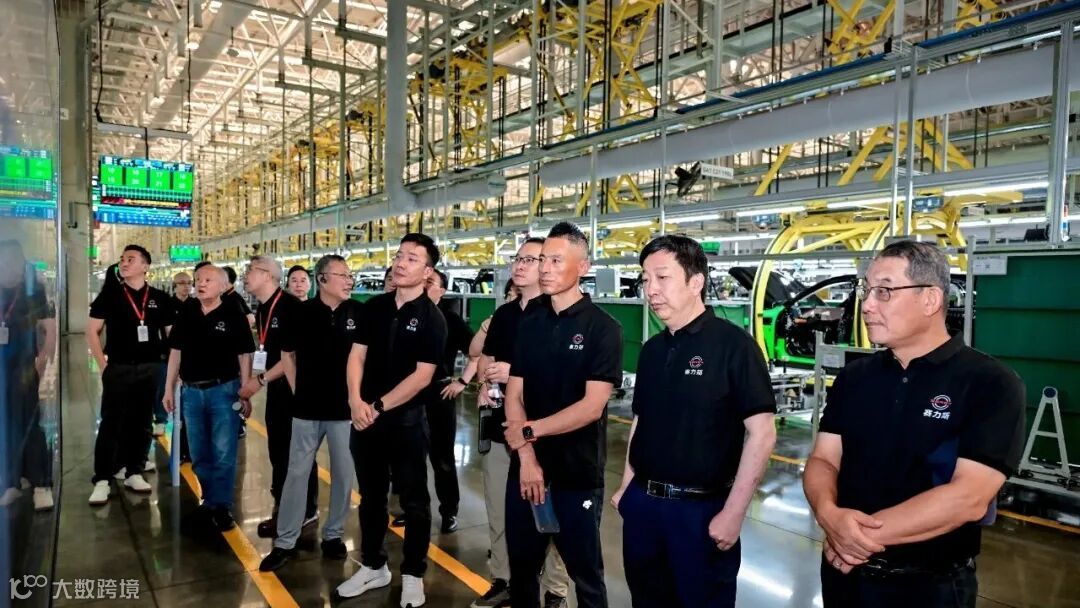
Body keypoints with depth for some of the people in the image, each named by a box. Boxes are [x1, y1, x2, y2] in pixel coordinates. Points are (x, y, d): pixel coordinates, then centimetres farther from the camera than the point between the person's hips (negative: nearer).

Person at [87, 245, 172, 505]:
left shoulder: (159, 298, 3)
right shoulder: (110, 294, 0)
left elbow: (172, 334, 8)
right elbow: (92, 331, 1)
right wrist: (103, 365, -6)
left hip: (149, 369, 2)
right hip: (118, 369, -2)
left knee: (141, 423, 10)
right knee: (110, 424, 0)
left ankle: (134, 472, 21)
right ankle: (102, 479, 6)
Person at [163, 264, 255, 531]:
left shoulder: (234, 316, -7)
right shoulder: (186, 314, 4)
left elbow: (244, 356, -5)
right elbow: (176, 352, 10)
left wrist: (245, 395, -8)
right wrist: (169, 389, 8)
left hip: (223, 391, -4)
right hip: (191, 392, 4)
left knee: (223, 454, 0)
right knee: (199, 455, 14)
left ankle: (221, 506, 12)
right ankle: (209, 502, 28)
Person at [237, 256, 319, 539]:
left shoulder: (290, 306, -17)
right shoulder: (261, 310, 9)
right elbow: (264, 351, 15)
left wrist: (261, 380, -19)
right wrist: (252, 382, 5)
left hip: (296, 388, -8)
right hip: (276, 389, 8)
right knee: (278, 451, 15)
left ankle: (305, 511, 16)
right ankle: (282, 510, 28)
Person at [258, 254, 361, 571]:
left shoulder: (358, 313, -4)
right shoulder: (302, 312, -4)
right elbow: (287, 354, 9)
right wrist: (299, 390, 4)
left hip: (345, 407, 0)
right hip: (308, 407, 0)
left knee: (343, 474, 9)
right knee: (297, 473, 7)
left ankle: (333, 534, 26)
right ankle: (285, 542, 19)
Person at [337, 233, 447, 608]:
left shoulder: (431, 318, -9)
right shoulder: (375, 307, 5)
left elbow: (421, 376, -14)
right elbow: (357, 355, 4)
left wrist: (380, 407, -13)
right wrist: (356, 400, -11)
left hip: (405, 420, -5)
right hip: (364, 417, 5)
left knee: (413, 500, 6)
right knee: (371, 496, 17)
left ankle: (412, 576, 23)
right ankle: (373, 566, 33)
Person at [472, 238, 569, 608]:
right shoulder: (503, 313, 12)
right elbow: (486, 356, 21)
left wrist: (517, 373, -20)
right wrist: (485, 385, 1)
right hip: (501, 426, 7)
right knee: (498, 513, 16)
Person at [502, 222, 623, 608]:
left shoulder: (603, 328, -9)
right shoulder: (529, 324, 6)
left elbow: (592, 406, -16)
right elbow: (514, 395, 1)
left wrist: (530, 430, -13)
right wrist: (526, 457, -11)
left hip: (577, 473, -4)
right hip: (525, 468, 4)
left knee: (585, 572, 12)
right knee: (522, 565, 17)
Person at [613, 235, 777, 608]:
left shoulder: (733, 344, -13)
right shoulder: (652, 350, 7)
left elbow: (761, 433, -15)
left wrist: (733, 513, -17)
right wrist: (627, 485, 12)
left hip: (701, 508, -6)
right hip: (642, 502, 6)